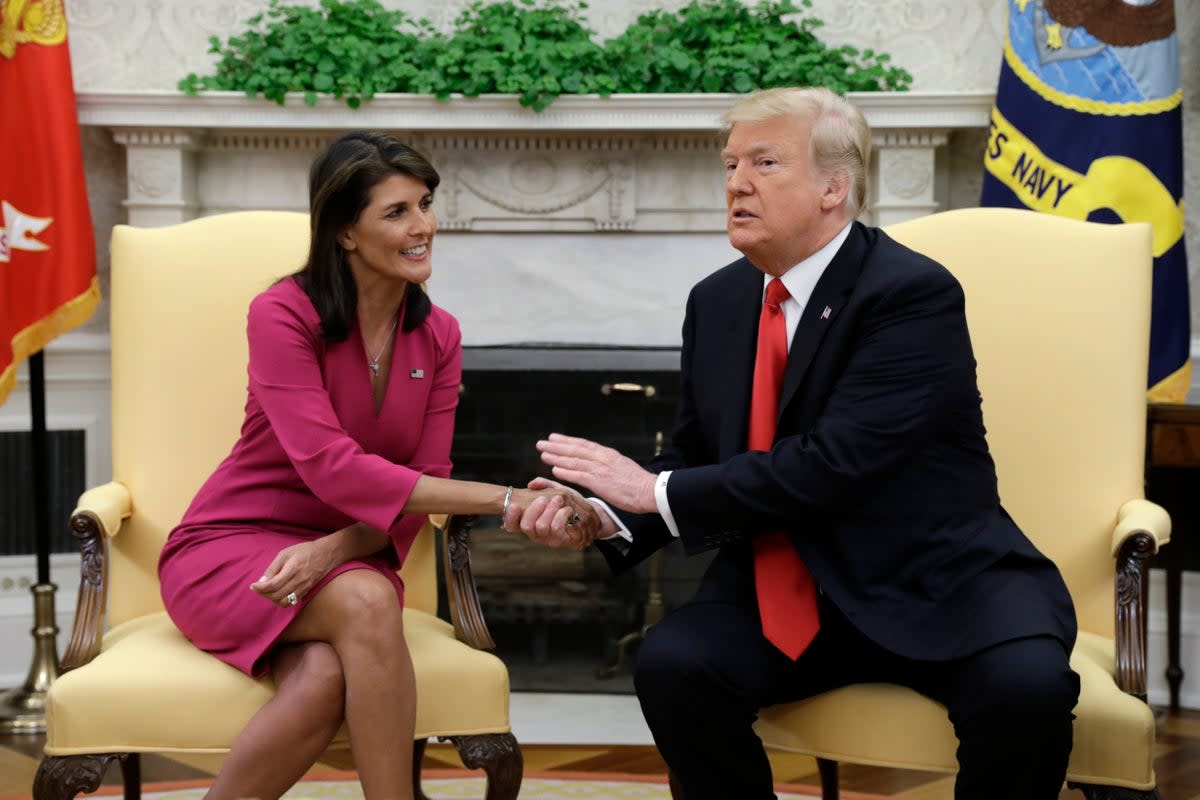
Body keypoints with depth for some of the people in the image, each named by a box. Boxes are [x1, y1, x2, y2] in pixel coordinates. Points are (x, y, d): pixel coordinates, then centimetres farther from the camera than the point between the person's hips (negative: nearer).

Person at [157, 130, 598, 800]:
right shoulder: (282, 315, -13)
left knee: (327, 678, -33)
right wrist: (507, 499, -31)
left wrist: (332, 549, -23)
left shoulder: (438, 336, 4)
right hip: (230, 548, -4)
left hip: (349, 558, 4)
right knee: (365, 601, -36)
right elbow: (332, 468, -24)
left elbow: (421, 483, 0)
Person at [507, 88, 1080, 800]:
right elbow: (695, 459, 14)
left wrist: (657, 491, -18)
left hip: (939, 582, -4)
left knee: (1026, 686, -33)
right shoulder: (716, 302, 8)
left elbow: (836, 465, -23)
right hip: (780, 591, 5)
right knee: (672, 666, -24)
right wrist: (605, 516, -8)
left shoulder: (916, 293, -14)